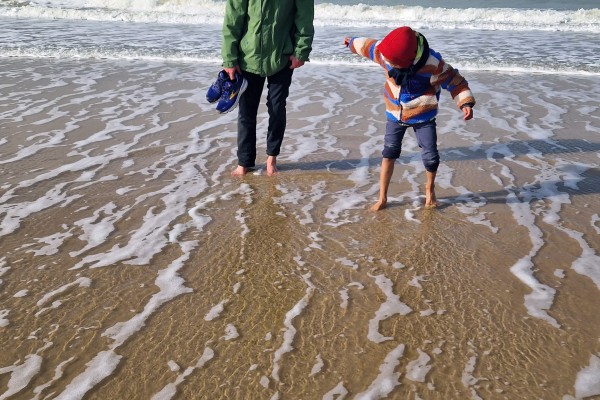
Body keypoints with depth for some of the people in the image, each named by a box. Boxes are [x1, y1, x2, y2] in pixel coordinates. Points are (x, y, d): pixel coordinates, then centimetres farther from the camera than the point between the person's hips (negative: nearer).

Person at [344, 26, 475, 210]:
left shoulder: (433, 64, -28)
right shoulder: (386, 53, -16)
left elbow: (455, 81, -17)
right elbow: (369, 46, 5)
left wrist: (466, 103, -30)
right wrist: (353, 43, 23)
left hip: (423, 117, -3)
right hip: (395, 114, 3)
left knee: (431, 158, -6)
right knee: (389, 154, 1)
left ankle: (430, 189, 25)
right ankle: (382, 198, 12)